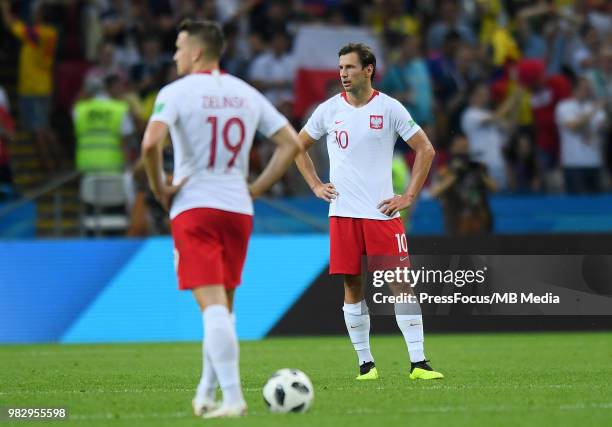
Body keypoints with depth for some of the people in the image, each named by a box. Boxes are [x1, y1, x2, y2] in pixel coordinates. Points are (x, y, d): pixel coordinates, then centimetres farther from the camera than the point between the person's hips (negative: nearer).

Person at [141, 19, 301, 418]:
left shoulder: (176, 92, -6)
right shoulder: (247, 94, 10)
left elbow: (151, 143, -22)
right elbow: (292, 143, 8)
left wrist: (159, 188, -6)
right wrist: (256, 189, 11)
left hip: (193, 209, -5)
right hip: (238, 208, 5)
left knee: (213, 305, -10)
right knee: (223, 306, 16)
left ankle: (232, 397, -19)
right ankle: (206, 394, 21)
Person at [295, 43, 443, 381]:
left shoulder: (389, 108, 0)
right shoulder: (329, 110, 6)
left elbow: (425, 150, 5)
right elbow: (299, 146, 21)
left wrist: (409, 197, 0)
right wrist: (315, 185, 9)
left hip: (382, 211, -2)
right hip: (342, 212, 2)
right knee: (352, 286, 2)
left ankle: (418, 362, -7)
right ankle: (365, 362, 11)